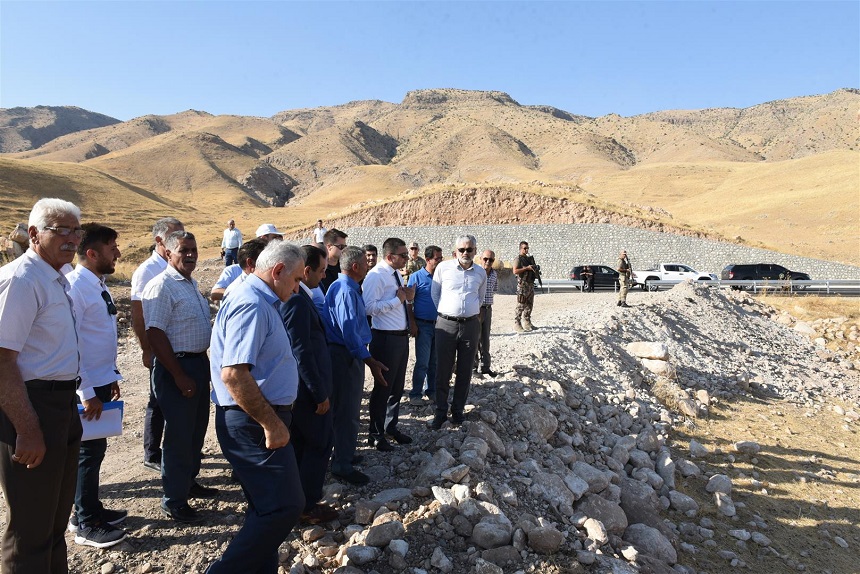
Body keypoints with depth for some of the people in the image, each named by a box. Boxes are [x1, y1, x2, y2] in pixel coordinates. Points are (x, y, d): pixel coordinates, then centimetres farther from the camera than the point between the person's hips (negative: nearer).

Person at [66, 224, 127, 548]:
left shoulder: (99, 286, 8)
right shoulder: (75, 287, -20)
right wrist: (87, 392, -20)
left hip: (102, 382, 8)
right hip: (86, 388, -8)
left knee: (96, 448, 19)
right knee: (89, 451, 4)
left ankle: (91, 509, 35)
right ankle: (86, 524, 19)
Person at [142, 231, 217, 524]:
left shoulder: (191, 284, 12)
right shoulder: (162, 286, -16)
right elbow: (155, 335, -22)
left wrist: (203, 366, 17)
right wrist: (179, 376, -22)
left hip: (199, 363, 9)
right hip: (176, 367, -9)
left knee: (197, 429, 19)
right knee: (179, 434, 0)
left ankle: (188, 482, 36)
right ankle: (173, 500, 14)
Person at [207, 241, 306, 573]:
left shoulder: (261, 303, 15)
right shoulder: (251, 305, -19)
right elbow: (233, 374, -28)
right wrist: (271, 424, -22)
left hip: (259, 420, 11)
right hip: (253, 422, -11)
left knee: (268, 507, 17)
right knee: (285, 506, -9)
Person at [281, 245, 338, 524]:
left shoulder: (290, 295, 7)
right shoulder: (298, 300, -24)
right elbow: (302, 352, -26)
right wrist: (320, 394, -19)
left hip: (296, 387, 10)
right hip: (308, 387, -10)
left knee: (298, 444, 20)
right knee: (319, 446, 6)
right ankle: (309, 506, 18)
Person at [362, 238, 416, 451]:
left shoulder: (397, 275, 14)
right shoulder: (376, 276, -15)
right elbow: (369, 307, -26)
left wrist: (409, 298, 2)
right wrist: (398, 299, -20)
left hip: (402, 336, 9)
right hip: (385, 338, -9)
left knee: (397, 385, 18)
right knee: (383, 387, 3)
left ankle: (391, 427, 35)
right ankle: (376, 434, 18)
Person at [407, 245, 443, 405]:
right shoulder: (417, 277, -5)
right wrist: (412, 324, -10)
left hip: (440, 324, 4)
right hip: (424, 325, -4)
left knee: (435, 361, 12)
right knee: (422, 362, -2)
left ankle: (431, 391, 24)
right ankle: (415, 394, 8)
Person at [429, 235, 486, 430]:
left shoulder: (480, 273, 7)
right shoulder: (443, 267, -1)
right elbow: (434, 294, 9)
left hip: (471, 325, 2)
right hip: (446, 324, -2)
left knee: (465, 371, 9)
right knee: (443, 370, 3)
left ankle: (458, 409, 24)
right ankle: (441, 411, 16)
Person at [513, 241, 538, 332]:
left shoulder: (529, 258, 16)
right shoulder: (518, 258, -7)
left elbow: (534, 267, 28)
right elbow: (515, 271, -18)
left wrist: (535, 268, 5)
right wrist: (527, 268, -19)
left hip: (531, 283, 8)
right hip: (522, 284, -8)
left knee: (529, 304, 12)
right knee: (521, 305, -8)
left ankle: (527, 323, 21)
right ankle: (517, 324, -4)